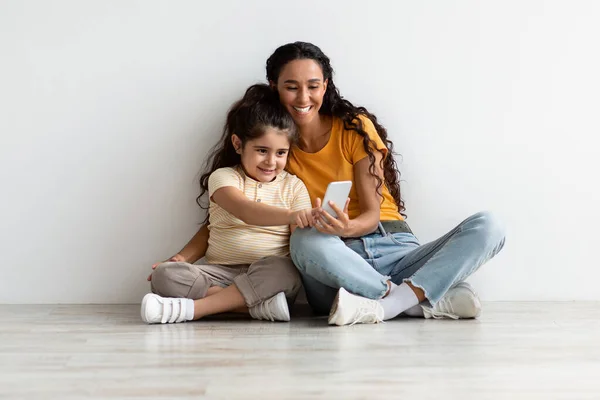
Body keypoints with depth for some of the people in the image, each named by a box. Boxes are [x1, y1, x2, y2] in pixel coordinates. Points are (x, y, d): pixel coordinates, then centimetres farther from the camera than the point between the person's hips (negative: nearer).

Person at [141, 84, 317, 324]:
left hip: (267, 276, 0)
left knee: (282, 271, -36)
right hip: (220, 273, 0)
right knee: (164, 275, -24)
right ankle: (260, 304, -32)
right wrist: (289, 215, -36)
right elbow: (245, 211, -20)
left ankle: (192, 308, -30)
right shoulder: (223, 177, 2)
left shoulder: (293, 186, 8)